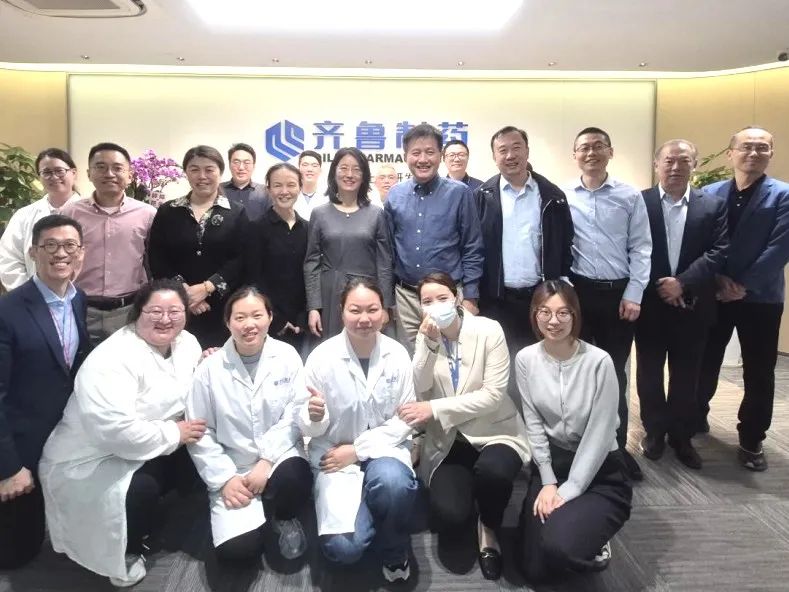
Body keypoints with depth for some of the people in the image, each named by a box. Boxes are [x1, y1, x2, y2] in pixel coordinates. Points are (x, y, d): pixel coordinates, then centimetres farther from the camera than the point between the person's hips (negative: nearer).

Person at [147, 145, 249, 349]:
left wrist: (206, 288, -14)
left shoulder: (237, 213, 5)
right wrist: (183, 290, -12)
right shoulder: (167, 211, 9)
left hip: (222, 309, -1)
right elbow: (156, 259, 2)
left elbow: (241, 260, -4)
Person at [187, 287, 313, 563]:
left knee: (294, 477, -35)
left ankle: (284, 518, 3)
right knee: (237, 549, -17)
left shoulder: (287, 356, -5)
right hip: (233, 469, 0)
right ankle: (260, 514, 20)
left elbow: (295, 414, -10)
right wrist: (225, 478, -10)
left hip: (279, 457, 0)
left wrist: (266, 461, -19)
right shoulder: (210, 369, -5)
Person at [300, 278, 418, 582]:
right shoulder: (322, 357, -12)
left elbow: (404, 419, -5)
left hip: (384, 447, 1)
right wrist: (314, 417, -31)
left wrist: (357, 450, -15)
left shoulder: (397, 354, -7)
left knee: (393, 482, -34)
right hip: (335, 455, -1)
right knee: (342, 547, -19)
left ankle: (394, 551, 0)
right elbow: (309, 428, -6)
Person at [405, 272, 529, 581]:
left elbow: (493, 395, -17)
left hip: (494, 432, -2)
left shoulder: (488, 330, -11)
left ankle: (489, 528, -2)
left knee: (492, 471, -37)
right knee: (449, 517, -21)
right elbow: (418, 390, -11)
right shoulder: (426, 336, 1)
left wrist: (434, 408, -22)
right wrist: (428, 343, -22)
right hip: (448, 440, 2)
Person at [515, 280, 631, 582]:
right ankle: (562, 523, 29)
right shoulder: (526, 359, -6)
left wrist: (568, 491, -16)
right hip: (551, 463, 4)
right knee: (535, 570, -1)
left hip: (599, 472, -3)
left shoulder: (599, 361, -17)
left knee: (561, 544, -28)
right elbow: (533, 424, -2)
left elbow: (599, 435, -15)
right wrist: (548, 483, -7)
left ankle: (592, 543, 8)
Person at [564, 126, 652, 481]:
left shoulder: (630, 197, 3)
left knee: (615, 373, 9)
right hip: (577, 291, 0)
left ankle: (617, 447, 23)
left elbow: (641, 248, 1)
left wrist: (633, 294, -6)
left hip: (619, 293, 0)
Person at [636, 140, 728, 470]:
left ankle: (681, 435, 26)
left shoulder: (713, 205, 4)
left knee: (686, 376, 11)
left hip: (692, 305, 1)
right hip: (650, 302, -1)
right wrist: (659, 286, -12)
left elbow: (719, 252, -5)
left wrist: (683, 283, -16)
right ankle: (654, 430, 26)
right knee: (649, 373, 10)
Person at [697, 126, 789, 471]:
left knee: (758, 373, 5)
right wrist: (718, 279, -11)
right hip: (713, 294, 2)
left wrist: (744, 285, -15)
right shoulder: (709, 194, 5)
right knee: (705, 363, 11)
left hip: (761, 297, -1)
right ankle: (696, 415, 33)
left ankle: (751, 441, 20)